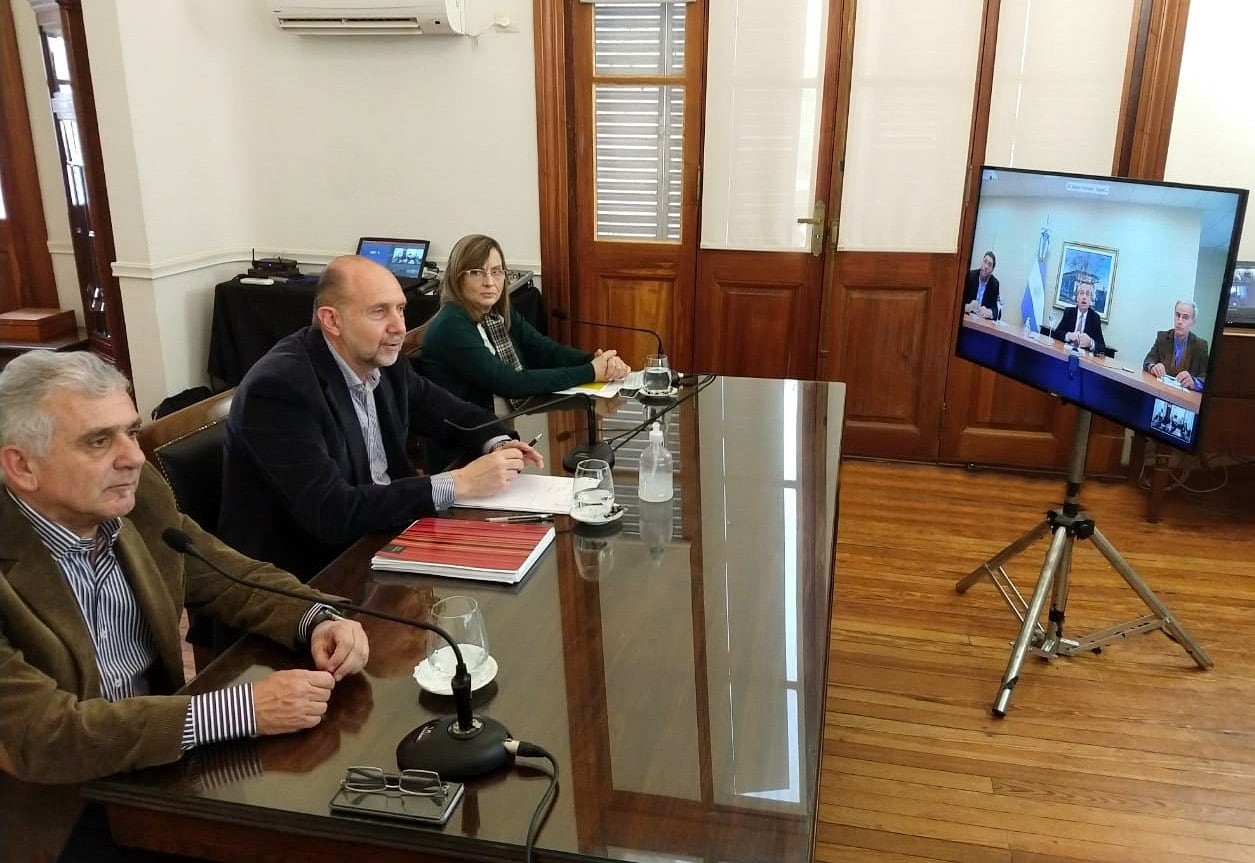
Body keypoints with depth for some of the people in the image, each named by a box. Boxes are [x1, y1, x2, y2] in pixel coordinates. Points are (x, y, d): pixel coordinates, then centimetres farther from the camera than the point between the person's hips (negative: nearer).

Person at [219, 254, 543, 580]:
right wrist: (459, 483, -28)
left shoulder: (382, 361, -2)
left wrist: (497, 445, -10)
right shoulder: (279, 387, -22)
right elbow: (330, 513, -29)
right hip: (304, 573, -7)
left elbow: (455, 417, 13)